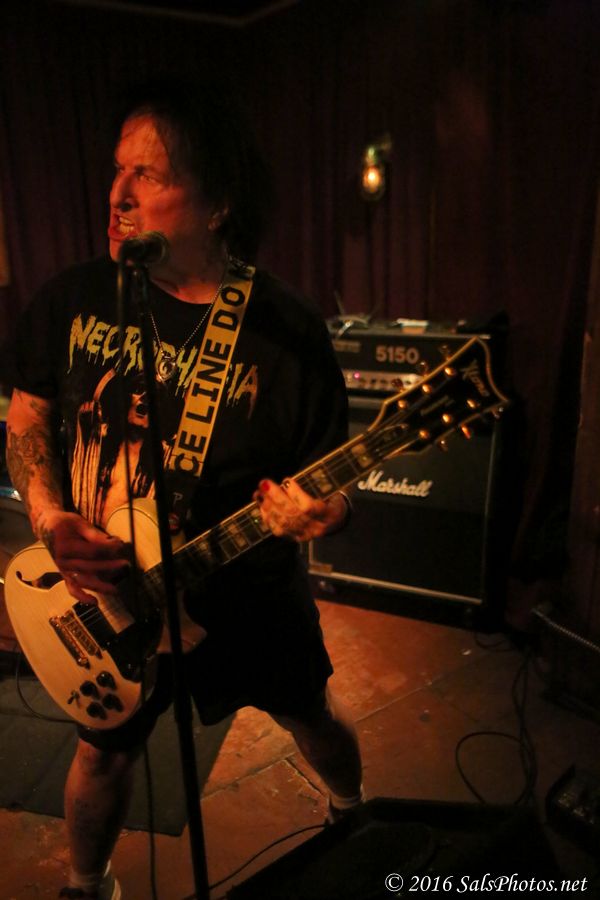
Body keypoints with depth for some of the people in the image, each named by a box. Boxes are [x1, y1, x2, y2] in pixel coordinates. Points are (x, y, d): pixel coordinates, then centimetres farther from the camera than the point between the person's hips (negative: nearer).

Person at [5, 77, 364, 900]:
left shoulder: (288, 329, -19)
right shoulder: (73, 298, -10)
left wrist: (324, 511, -36)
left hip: (246, 590, -1)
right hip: (100, 591, 2)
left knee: (311, 713, 23)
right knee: (104, 748, 21)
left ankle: (355, 810, 60)